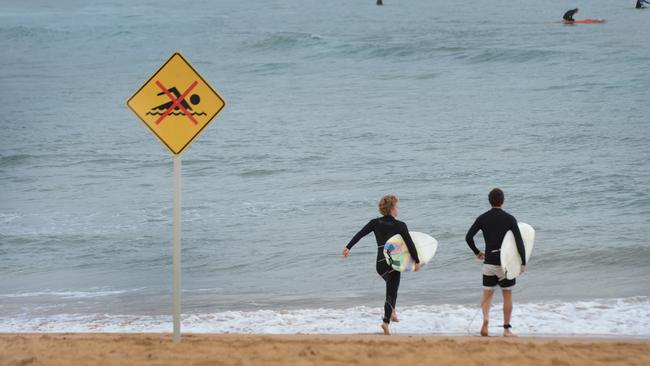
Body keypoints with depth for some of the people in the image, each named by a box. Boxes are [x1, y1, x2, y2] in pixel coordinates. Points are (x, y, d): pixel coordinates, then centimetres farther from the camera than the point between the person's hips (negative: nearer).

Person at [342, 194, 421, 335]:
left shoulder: (375, 223, 2)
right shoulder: (400, 226, -8)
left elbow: (359, 234, -7)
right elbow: (410, 245, -10)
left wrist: (348, 247, -8)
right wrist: (417, 261, -1)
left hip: (380, 264, 5)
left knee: (392, 286, 31)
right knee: (391, 292, -2)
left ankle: (392, 311, 23)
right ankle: (386, 321, -18)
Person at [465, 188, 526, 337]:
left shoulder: (483, 218, 0)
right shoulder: (509, 219, -6)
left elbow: (468, 237, -5)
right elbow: (519, 241, -11)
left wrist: (477, 252, 11)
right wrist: (523, 262, -6)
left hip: (489, 262, 2)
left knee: (487, 295, 10)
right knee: (507, 296, 10)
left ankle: (486, 318, -18)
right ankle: (506, 329, 9)